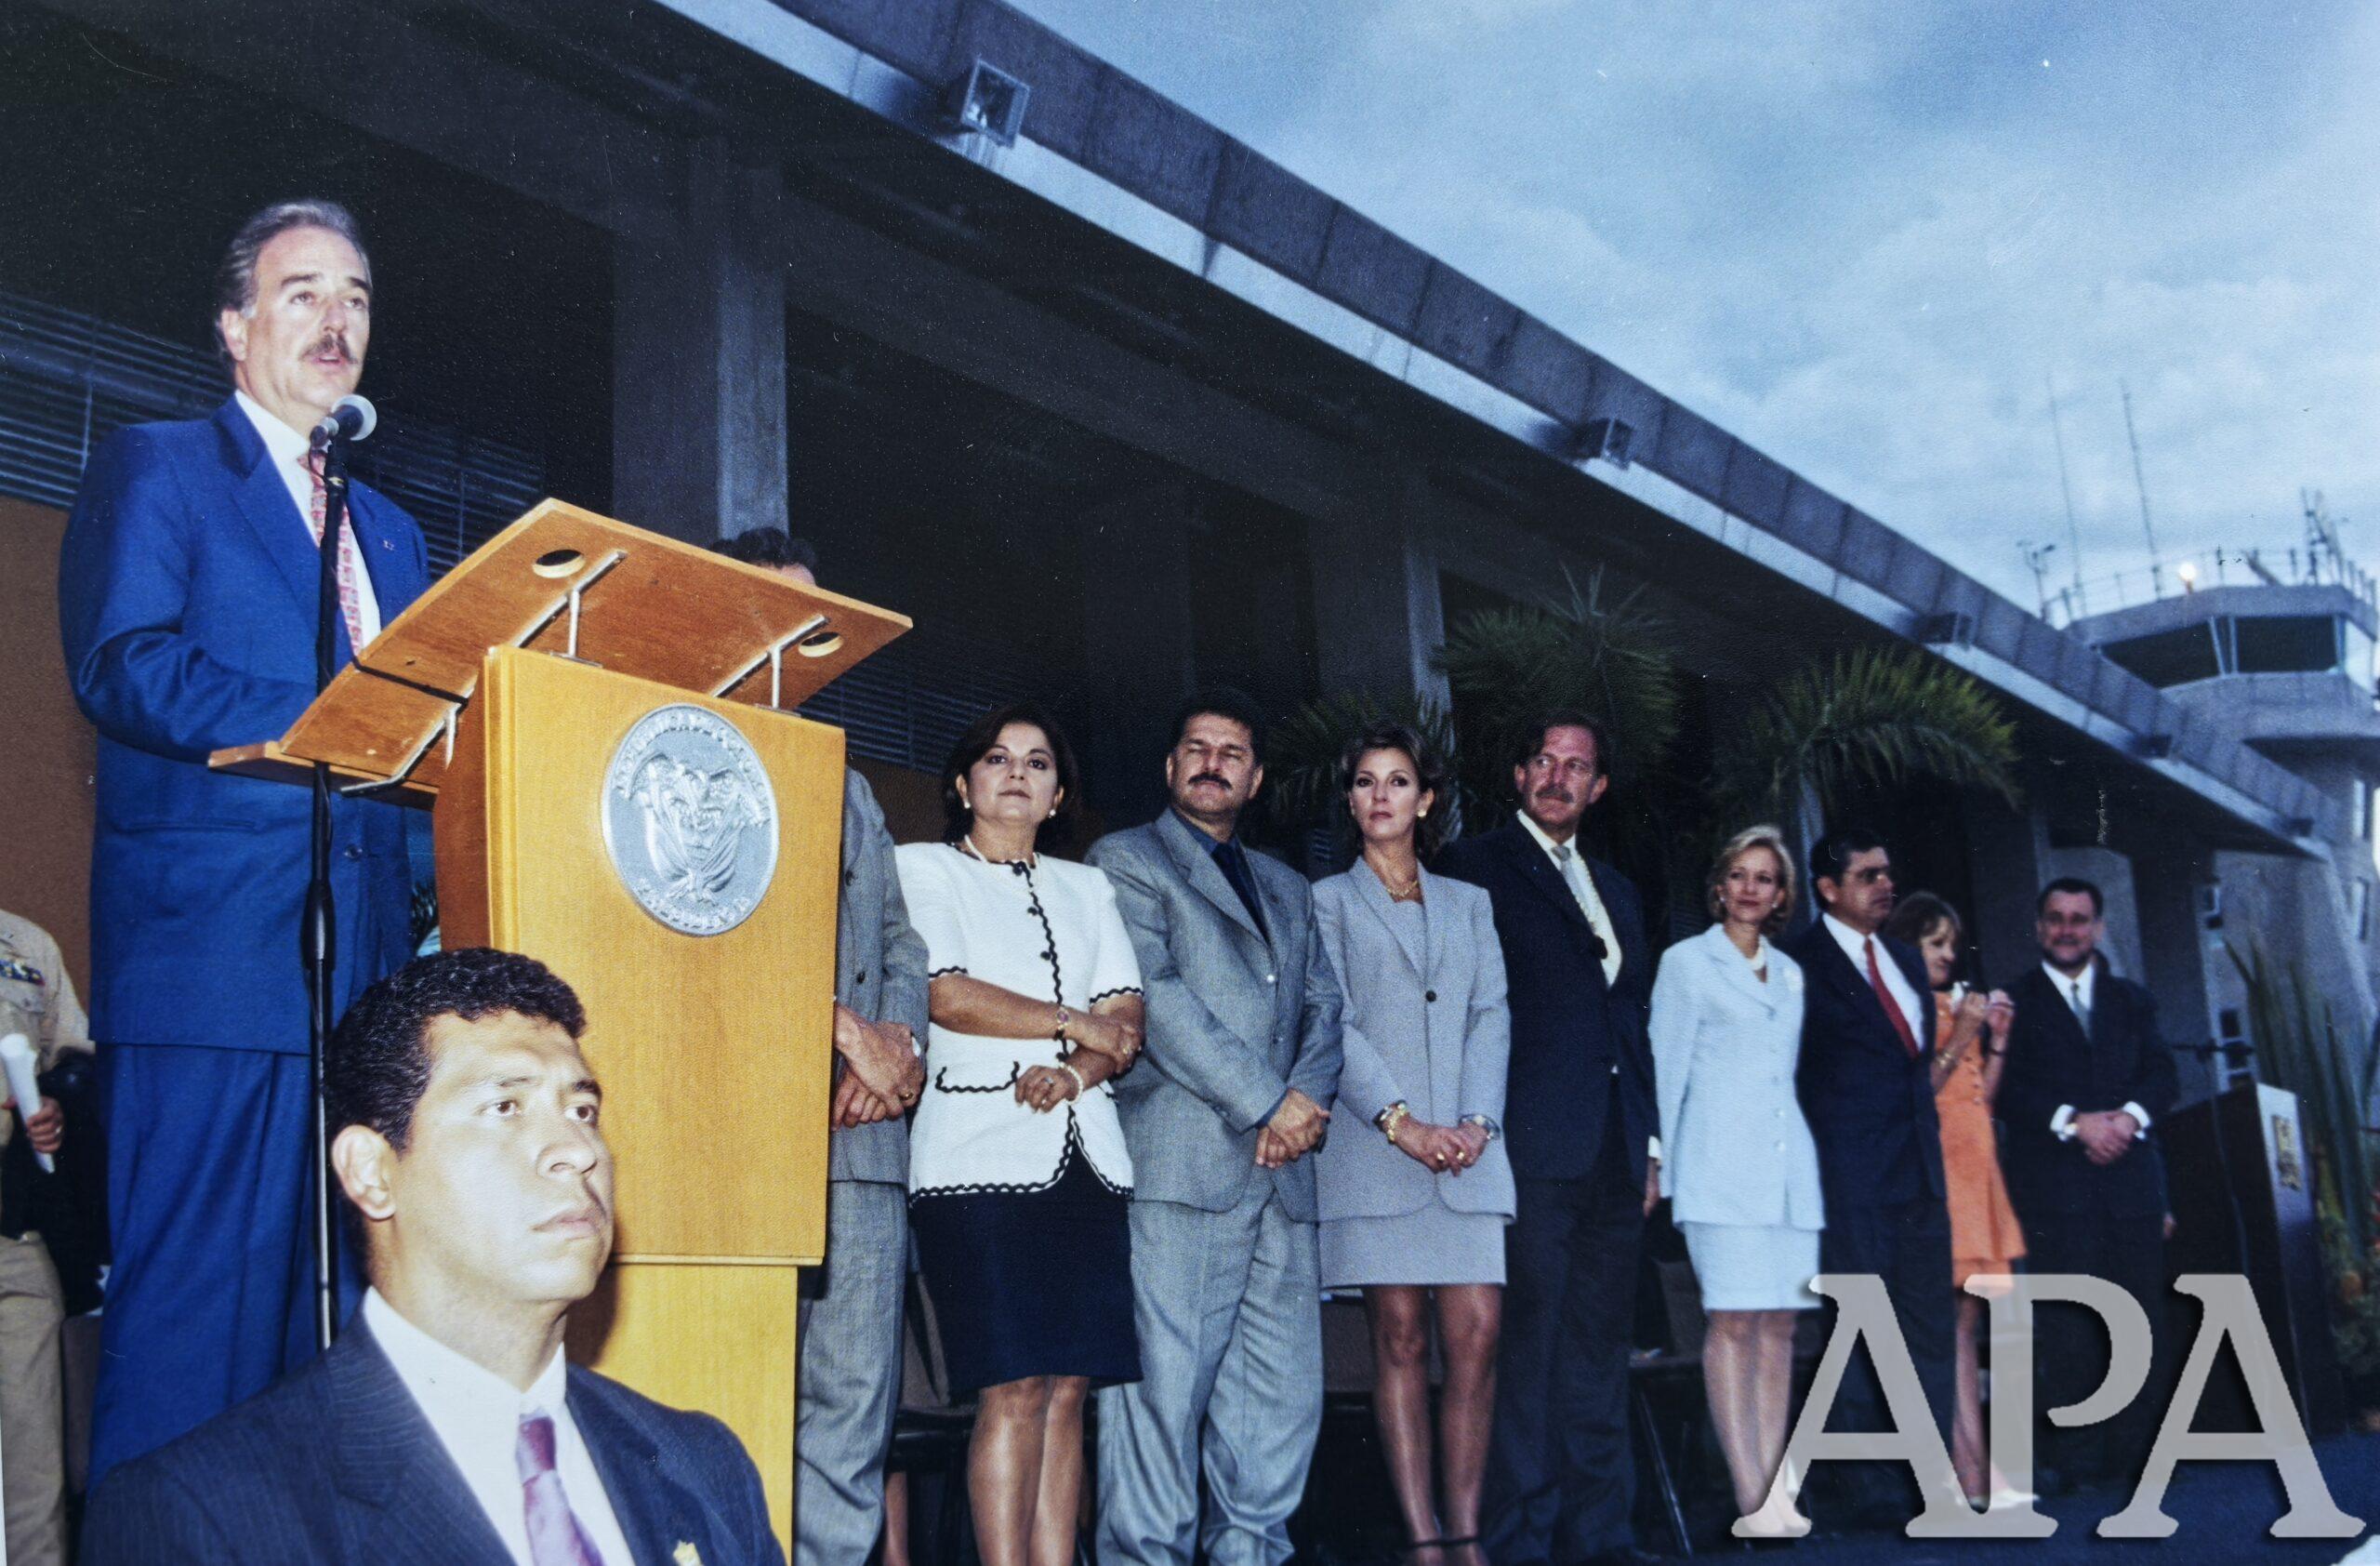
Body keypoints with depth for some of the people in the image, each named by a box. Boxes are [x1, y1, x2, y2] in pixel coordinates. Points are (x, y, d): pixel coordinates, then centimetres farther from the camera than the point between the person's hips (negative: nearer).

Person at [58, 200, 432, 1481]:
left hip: (368, 968, 6)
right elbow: (124, 668, -10)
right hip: (212, 956, -6)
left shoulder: (391, 532, 26)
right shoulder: (152, 471, 6)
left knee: (335, 1316, 6)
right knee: (193, 1307, -7)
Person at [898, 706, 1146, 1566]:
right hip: (983, 1154, -5)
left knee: (1069, 1386, 1)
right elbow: (943, 994, -7)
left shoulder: (1087, 886, 22)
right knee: (1015, 1387, -10)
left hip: (1087, 1155, 5)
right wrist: (1076, 1025, -2)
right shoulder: (924, 867, 8)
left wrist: (1074, 1073, -9)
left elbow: (1126, 1019, 12)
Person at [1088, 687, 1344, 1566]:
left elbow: (1324, 1007, 18)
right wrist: (1263, 1101, -11)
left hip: (1280, 1167, 6)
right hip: (1179, 1160, -6)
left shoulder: (1288, 890, 26)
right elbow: (1151, 997, -6)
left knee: (1282, 1387, 4)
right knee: (1163, 1379, -8)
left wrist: (1307, 1098, -4)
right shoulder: (1124, 860, 6)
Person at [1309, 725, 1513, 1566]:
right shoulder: (1327, 900, 10)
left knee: (1476, 1334, -5)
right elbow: (1332, 1024, -1)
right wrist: (1399, 1121, -12)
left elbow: (1492, 1016, 10)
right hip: (1373, 1149, -3)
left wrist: (1477, 1120, -6)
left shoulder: (1468, 903, 20)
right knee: (1400, 1338, -3)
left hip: (1467, 1148, 3)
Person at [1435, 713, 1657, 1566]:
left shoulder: (1616, 891, 22)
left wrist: (1650, 1140, 15)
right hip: (1532, 1145, -6)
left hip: (1613, 1155, 7)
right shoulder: (1476, 866, 1)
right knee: (1526, 1350, -5)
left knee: (1599, 1349, 10)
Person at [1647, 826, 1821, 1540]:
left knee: (1779, 1324, 3)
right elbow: (1665, 1064, 2)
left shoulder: (1790, 973, 18)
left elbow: (1793, 1072, 20)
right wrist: (1658, 1160, -3)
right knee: (1733, 1320, -9)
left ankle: (1776, 1488, 7)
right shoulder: (1687, 961, 4)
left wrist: (1807, 1155, 13)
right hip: (1721, 1164, -5)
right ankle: (1752, 1497, -10)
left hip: (1789, 1162, 5)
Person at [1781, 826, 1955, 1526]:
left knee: (1930, 1331, 8)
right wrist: (1814, 1163, -10)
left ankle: (1934, 1481, 14)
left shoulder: (1907, 961, 18)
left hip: (1919, 1172, 7)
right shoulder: (1801, 963, -6)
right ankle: (1871, 1488, 4)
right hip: (1851, 1179, -7)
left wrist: (1927, 1130, 15)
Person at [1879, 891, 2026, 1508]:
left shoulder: (1956, 1003, 19)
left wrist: (1996, 1038, 8)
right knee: (1945, 1326, -9)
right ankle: (1975, 1470, -11)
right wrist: (1958, 1039, -13)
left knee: (1966, 1322, 5)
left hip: (1973, 1168, 8)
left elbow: (1980, 1097, 18)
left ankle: (1975, 1471, 4)